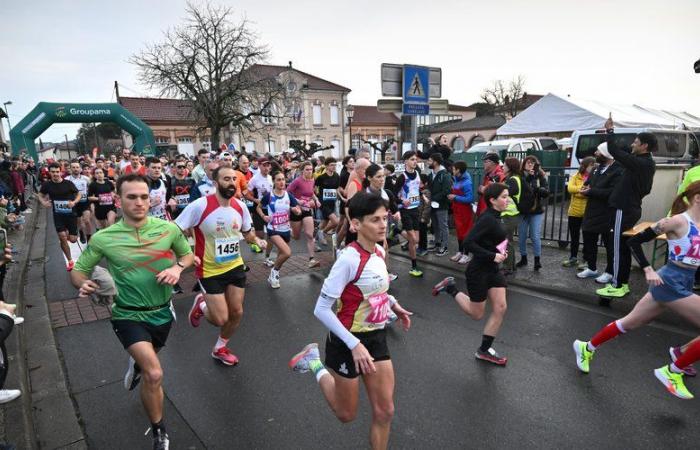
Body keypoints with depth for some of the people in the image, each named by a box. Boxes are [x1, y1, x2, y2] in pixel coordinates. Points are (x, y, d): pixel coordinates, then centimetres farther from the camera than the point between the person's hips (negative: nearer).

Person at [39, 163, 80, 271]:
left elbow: (78, 194, 1)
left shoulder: (68, 183, -10)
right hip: (58, 215, 1)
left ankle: (68, 233, 39)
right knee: (62, 237, -9)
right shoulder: (47, 184, -5)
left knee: (73, 240, -1)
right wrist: (43, 202, -10)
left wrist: (74, 202, -19)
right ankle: (70, 261, 10)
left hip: (71, 214, -1)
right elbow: (41, 195, 11)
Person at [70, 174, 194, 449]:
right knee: (154, 374, -19)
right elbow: (78, 270, -3)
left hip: (162, 311, 4)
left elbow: (187, 254, 5)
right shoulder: (103, 238, -16)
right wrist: (84, 284, -26)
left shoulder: (168, 228, -12)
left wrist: (178, 267, -17)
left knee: (148, 357, 30)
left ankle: (136, 364, 71)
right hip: (129, 315, -3)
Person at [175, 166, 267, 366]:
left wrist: (257, 240, -9)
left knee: (237, 313, 11)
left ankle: (220, 349, 38)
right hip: (210, 270, -5)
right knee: (221, 319, -5)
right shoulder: (200, 206, -22)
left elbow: (247, 232, 12)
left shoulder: (240, 206, -5)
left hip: (235, 266, 5)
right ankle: (201, 305, 30)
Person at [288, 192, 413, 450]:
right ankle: (315, 363, 33)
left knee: (385, 412, 10)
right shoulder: (349, 258, -26)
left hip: (377, 339, 7)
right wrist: (354, 345, -28)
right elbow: (321, 310, -25)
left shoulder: (379, 252, -2)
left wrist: (394, 304, 9)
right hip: (348, 342, -6)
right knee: (347, 415, 15)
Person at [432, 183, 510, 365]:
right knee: (477, 314, 7)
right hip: (478, 271, -9)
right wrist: (492, 256, -25)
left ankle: (484, 350, 18)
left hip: (492, 270, 9)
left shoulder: (495, 217, 5)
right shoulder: (487, 219, -23)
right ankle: (450, 288, 24)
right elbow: (469, 242, -28)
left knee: (500, 308, 5)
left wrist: (500, 252, 6)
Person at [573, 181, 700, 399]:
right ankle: (672, 372, 6)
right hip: (671, 283, -8)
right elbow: (634, 241, -14)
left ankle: (586, 348, 26)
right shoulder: (678, 221, -14)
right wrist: (648, 270, -17)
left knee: (630, 323, 14)